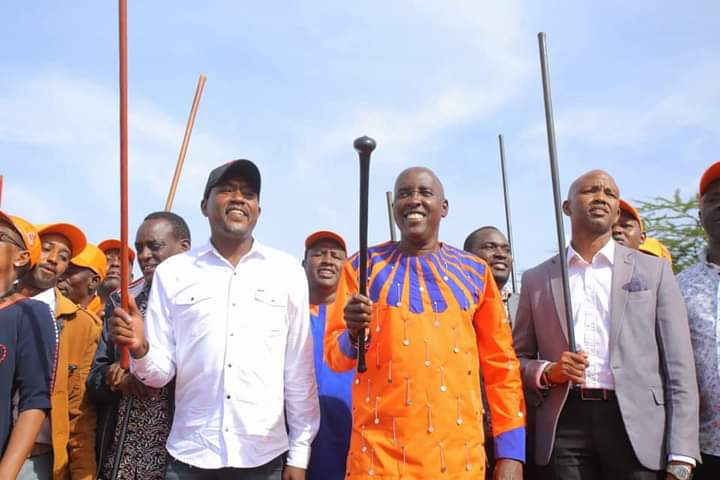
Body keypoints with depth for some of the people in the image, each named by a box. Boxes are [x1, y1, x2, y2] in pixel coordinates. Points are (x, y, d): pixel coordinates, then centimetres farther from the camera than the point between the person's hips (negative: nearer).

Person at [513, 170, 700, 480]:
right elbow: (518, 357, 13)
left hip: (637, 425, 0)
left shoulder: (653, 270, 7)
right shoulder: (536, 278, 10)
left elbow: (678, 367, 2)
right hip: (564, 424, 1)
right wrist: (547, 371, -9)